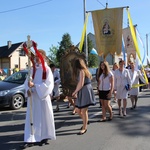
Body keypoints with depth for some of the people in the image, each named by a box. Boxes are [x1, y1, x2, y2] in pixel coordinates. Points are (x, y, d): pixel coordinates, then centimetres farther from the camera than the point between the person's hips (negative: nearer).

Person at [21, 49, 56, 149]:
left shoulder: (46, 69, -7)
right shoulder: (33, 69, 10)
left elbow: (48, 84, -14)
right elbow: (27, 81, 10)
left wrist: (34, 85, -21)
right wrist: (28, 89, -10)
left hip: (43, 97, -5)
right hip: (32, 97, 5)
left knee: (44, 117, 6)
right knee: (32, 118, 4)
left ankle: (45, 137, 21)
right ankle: (31, 139, 9)